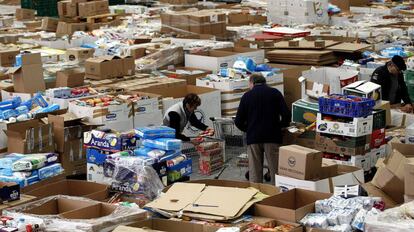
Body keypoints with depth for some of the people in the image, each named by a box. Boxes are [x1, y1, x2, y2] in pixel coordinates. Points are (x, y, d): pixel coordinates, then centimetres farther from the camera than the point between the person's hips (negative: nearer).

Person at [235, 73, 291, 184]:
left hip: (253, 137, 1)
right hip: (272, 137, -1)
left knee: (254, 172, 5)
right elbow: (286, 115, -4)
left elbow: (238, 122, 4)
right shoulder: (275, 93, 4)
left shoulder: (247, 96, 6)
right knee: (275, 171, 3)